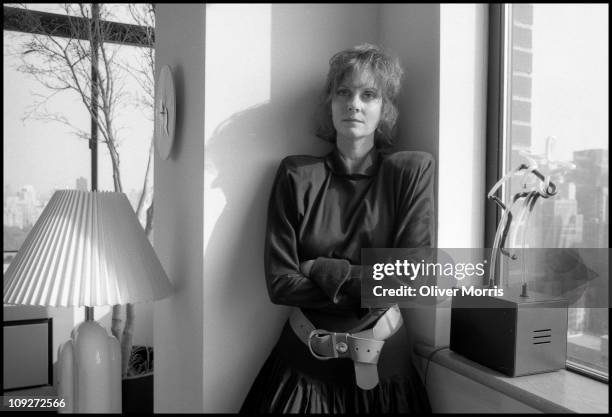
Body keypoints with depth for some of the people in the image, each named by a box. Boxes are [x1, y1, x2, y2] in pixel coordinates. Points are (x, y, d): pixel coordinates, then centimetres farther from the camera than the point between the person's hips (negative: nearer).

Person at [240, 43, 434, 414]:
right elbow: (280, 283, -11)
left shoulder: (413, 170, -7)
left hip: (381, 364, 0)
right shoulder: (297, 175, -7)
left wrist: (320, 269, -15)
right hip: (305, 360, 1)